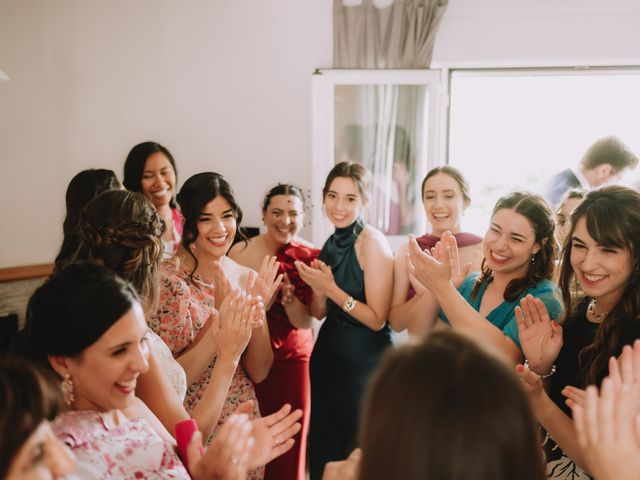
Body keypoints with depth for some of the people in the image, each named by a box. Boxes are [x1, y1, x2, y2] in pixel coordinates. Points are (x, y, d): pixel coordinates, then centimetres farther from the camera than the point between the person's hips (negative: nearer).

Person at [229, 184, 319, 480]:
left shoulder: (310, 257, -3)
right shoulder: (240, 252, -6)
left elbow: (305, 323, -7)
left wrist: (288, 296, -25)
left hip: (293, 359, 1)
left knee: (290, 446, 4)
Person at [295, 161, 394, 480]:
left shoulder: (372, 242, -16)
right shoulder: (331, 244, 7)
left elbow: (377, 319, -19)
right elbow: (319, 313, 10)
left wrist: (331, 288, -21)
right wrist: (317, 288, -9)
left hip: (365, 362, -7)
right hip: (328, 356, 7)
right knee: (324, 448, 18)